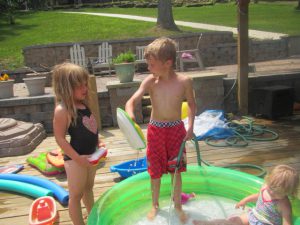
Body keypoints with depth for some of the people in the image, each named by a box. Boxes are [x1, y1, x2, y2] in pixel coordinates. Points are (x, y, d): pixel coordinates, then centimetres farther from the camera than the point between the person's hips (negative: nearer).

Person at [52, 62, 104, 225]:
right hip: (75, 159, -9)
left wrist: (97, 143, 5)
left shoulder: (84, 104, 3)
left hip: (90, 155, 9)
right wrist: (78, 158, -24)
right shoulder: (62, 110, -23)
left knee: (88, 188, 26)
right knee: (76, 195, 8)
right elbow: (60, 138, -22)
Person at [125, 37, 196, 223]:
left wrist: (190, 127, -4)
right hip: (156, 130, 1)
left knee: (176, 171, 12)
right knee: (156, 171, 12)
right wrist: (131, 116, -41)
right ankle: (155, 205, 35)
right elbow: (132, 101, -20)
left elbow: (192, 105, 3)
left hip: (176, 129, 0)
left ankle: (178, 206, 33)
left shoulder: (184, 81, -11)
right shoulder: (150, 82, -11)